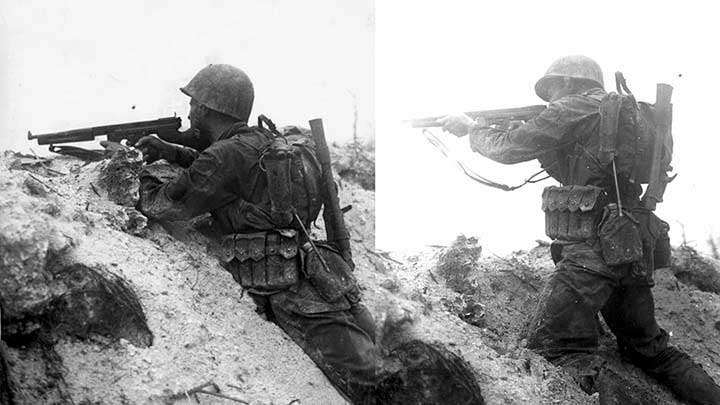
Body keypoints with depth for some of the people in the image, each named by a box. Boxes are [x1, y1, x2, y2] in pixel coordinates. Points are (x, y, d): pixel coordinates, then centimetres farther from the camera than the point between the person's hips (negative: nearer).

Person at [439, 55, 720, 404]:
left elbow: (509, 147, -2)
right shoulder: (624, 111, 21)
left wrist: (472, 128, 15)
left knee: (552, 352, -14)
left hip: (594, 250, -9)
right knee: (650, 350, 21)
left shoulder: (576, 109, -4)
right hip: (635, 251, 9)